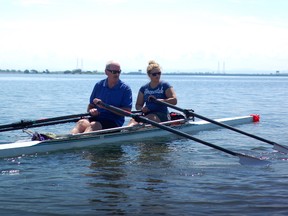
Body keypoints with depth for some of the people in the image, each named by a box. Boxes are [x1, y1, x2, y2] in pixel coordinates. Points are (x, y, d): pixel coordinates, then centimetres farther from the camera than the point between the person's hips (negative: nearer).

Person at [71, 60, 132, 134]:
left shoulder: (125, 89, 2)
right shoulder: (99, 85, 13)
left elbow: (127, 111, -6)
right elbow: (91, 105, 20)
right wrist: (91, 110, -7)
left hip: (114, 122, -3)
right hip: (96, 117, 3)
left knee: (93, 125, -34)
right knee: (82, 123, -30)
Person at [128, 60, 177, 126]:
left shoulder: (165, 85, 6)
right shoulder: (144, 88, 16)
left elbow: (174, 101, -6)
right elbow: (138, 105, 18)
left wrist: (157, 100, -15)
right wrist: (142, 109, -7)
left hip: (162, 116, -4)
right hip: (148, 115, 4)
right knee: (134, 119, -28)